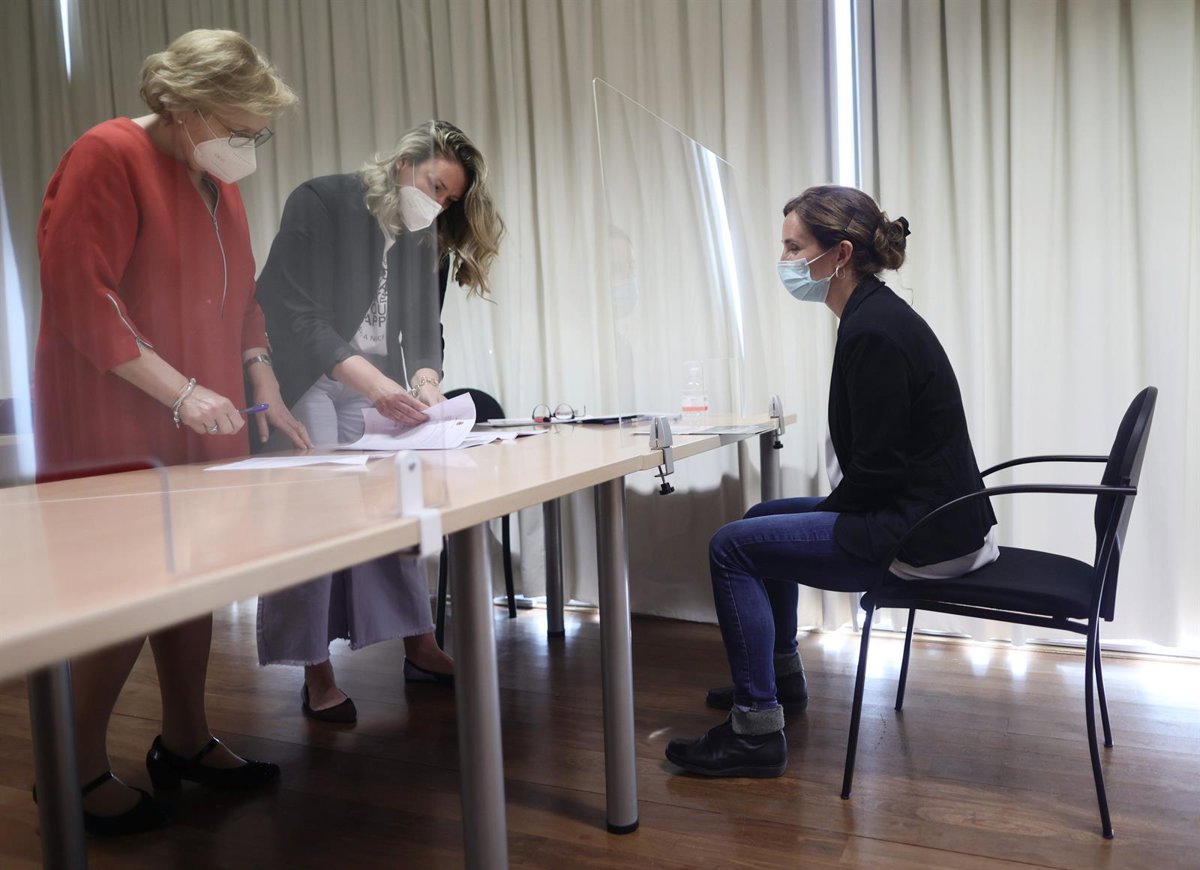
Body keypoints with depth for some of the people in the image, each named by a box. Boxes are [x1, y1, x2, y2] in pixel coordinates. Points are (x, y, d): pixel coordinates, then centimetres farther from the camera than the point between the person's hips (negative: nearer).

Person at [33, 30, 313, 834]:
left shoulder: (220, 183, 13)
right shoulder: (107, 157, -11)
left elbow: (240, 297, 18)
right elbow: (77, 294, -18)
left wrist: (267, 393, 8)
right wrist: (182, 392, -21)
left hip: (200, 431, 7)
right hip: (114, 430, -7)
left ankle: (186, 740, 23)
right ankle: (80, 769, 13)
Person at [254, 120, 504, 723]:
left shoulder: (426, 241, 6)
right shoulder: (320, 204, -13)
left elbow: (425, 326, 3)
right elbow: (290, 310, -21)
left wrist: (425, 380, -21)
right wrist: (372, 382, -32)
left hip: (381, 389, 6)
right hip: (303, 381, -5)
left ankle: (419, 647, 9)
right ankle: (316, 672, -1)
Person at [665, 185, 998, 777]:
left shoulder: (873, 331, -22)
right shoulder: (874, 315, 10)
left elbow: (877, 468, -22)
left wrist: (827, 512, -5)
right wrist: (826, 511, 11)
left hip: (923, 536, -10)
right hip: (925, 513, 10)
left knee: (733, 547, -8)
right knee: (764, 518, 24)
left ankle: (756, 732, 0)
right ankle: (780, 678, 39)